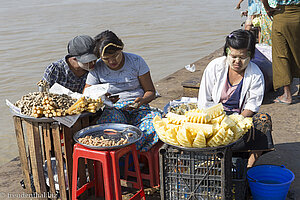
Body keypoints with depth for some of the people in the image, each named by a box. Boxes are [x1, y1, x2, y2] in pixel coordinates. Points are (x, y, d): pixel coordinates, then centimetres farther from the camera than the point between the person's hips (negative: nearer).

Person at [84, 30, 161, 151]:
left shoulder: (136, 61, 2)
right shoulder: (97, 69, 2)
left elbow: (150, 91, 8)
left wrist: (142, 100, -16)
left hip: (139, 109, 1)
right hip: (114, 110, 0)